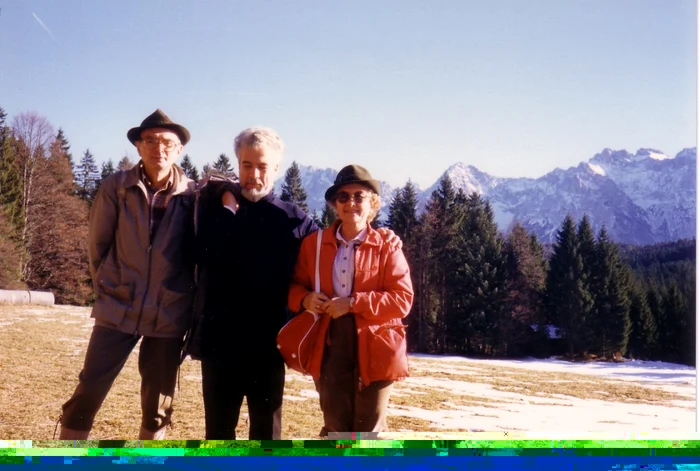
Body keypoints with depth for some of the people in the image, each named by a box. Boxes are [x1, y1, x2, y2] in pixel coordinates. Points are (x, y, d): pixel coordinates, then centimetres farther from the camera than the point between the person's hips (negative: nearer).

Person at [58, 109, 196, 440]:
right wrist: (107, 287, 11)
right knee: (89, 389, -2)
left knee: (158, 400, 10)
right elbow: (97, 244, 6)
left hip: (170, 314, 0)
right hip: (118, 308, 0)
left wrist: (187, 300, 4)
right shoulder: (115, 187, -3)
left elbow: (200, 251, 2)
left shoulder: (192, 195, -5)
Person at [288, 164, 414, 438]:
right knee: (335, 430, 10)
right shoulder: (314, 243, 8)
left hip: (375, 351, -2)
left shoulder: (387, 245, -1)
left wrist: (353, 304, -18)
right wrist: (305, 299, -8)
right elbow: (295, 286, 16)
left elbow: (403, 299, -8)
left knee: (369, 434, 6)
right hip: (330, 350, 3)